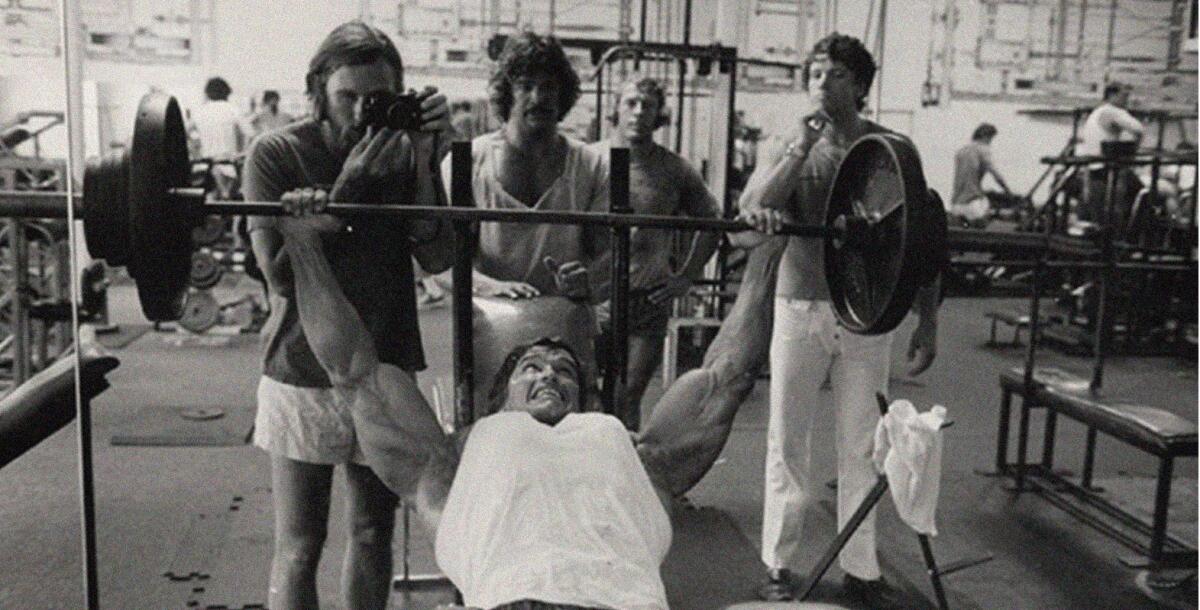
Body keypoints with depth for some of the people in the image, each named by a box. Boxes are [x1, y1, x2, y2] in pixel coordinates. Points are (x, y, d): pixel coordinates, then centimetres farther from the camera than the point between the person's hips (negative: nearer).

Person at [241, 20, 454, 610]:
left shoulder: (406, 150, -1)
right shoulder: (276, 153, -8)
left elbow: (438, 258, -9)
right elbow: (280, 273, -15)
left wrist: (424, 163, -20)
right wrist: (348, 186, -22)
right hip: (304, 379, -3)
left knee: (374, 535, 17)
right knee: (299, 548, 5)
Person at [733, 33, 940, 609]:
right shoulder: (784, 149, 4)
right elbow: (747, 223, -11)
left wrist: (927, 321, 1)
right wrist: (799, 149, -16)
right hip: (800, 306, 0)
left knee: (861, 444, 8)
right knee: (788, 439, 6)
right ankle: (779, 562, 18)